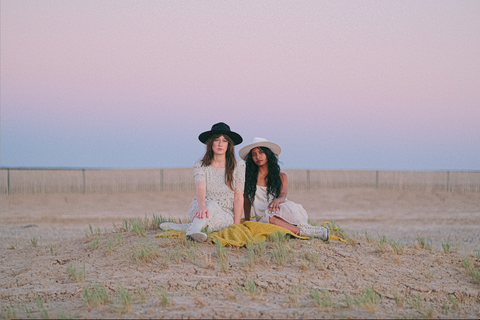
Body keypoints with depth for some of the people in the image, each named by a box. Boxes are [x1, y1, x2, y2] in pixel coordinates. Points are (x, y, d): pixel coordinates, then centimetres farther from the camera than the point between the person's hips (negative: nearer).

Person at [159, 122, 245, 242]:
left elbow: (238, 197, -2)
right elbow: (200, 188, -18)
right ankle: (193, 231, -54)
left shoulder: (238, 166, 3)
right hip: (198, 210, 0)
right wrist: (202, 205, -42)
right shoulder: (200, 166, 2)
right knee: (211, 203, -37)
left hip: (225, 216, 0)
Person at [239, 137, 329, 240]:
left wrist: (277, 200, -29)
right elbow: (247, 200, 15)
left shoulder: (281, 177, 12)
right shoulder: (249, 177, 11)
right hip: (262, 219, 0)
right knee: (270, 219, -38)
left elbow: (283, 196, -5)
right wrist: (247, 221, 7)